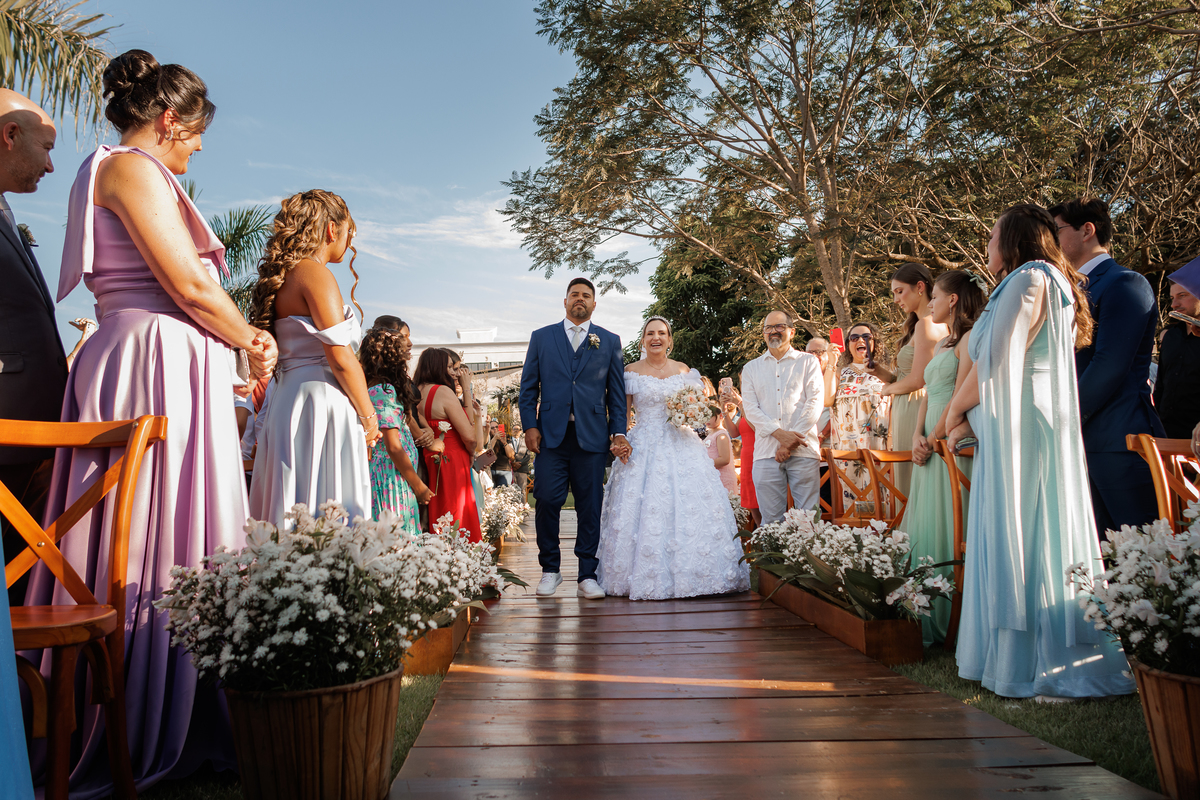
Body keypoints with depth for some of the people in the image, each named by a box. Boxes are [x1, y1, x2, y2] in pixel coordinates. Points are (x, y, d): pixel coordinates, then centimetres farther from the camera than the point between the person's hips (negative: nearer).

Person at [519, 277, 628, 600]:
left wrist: (619, 433, 0)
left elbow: (617, 392, 9)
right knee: (547, 501, -3)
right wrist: (529, 426, -2)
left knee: (590, 506, 2)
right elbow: (528, 386, 9)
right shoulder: (541, 337, 12)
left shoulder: (609, 341, 12)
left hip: (591, 436, 0)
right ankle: (550, 570, 14)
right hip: (550, 434, 0)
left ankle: (587, 576, 12)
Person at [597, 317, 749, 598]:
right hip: (643, 448, -1)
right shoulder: (631, 372, 6)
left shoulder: (685, 371, 11)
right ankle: (645, 577, 3)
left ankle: (691, 575, 7)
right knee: (643, 510, -6)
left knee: (688, 507, -3)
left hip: (682, 446, 2)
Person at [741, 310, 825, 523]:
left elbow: (815, 403, 2)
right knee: (771, 520, 0)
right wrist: (780, 433, -10)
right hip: (766, 452, 1)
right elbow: (750, 408, 6)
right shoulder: (751, 368, 17)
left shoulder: (808, 362, 13)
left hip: (802, 450, -1)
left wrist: (792, 439, -9)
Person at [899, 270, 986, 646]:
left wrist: (933, 439, -11)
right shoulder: (941, 345, 21)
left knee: (947, 528, -7)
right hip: (930, 446, 9)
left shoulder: (969, 339, -7)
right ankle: (927, 619, 16)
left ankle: (949, 621, 1)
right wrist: (917, 437, 2)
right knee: (925, 527, 9)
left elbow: (960, 398, -15)